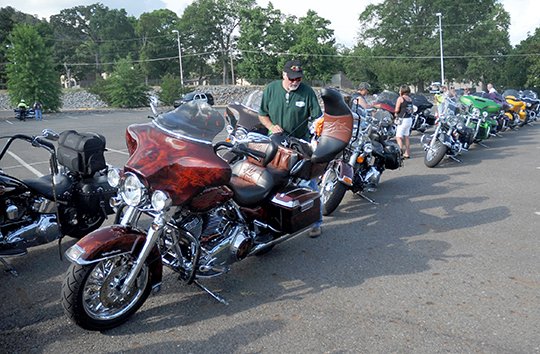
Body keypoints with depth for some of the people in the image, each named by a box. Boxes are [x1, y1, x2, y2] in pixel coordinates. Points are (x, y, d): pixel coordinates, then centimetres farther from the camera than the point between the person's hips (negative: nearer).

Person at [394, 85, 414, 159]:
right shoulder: (410, 99, 11)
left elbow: (397, 110, -13)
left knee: (398, 137, -9)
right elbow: (412, 110, 17)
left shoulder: (400, 98, -10)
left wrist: (395, 113, 7)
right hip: (409, 119, 8)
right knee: (406, 136, 15)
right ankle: (407, 153, 20)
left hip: (403, 119, -8)